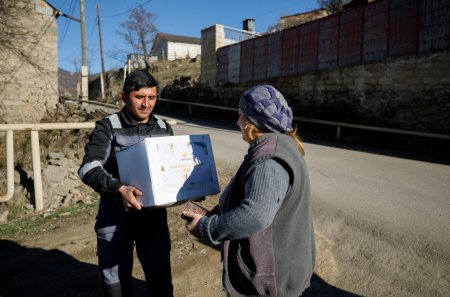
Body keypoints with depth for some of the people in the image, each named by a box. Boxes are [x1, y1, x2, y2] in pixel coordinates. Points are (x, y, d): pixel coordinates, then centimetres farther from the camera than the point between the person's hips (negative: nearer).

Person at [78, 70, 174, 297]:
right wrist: (119, 189, -37)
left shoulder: (164, 128, 4)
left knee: (160, 275, 15)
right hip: (115, 216, -2)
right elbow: (89, 168, -20)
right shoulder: (107, 127, -9)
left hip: (154, 214, 3)